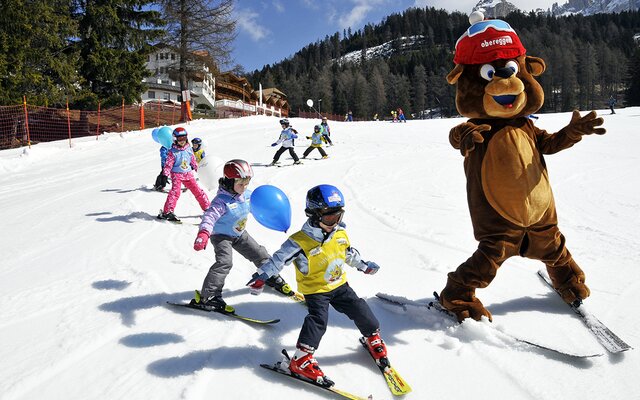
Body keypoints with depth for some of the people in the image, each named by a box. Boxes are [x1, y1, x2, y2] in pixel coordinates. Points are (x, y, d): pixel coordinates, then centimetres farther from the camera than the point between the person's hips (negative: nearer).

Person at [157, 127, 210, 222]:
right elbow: (168, 164, -10)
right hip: (177, 174, -4)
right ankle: (167, 212, -18)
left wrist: (198, 169, 23)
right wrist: (165, 175, -19)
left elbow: (193, 160, 18)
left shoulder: (189, 149, 5)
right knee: (175, 192, -20)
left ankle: (207, 208, 15)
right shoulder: (172, 151, -9)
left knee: (197, 191, 4)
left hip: (188, 174, 4)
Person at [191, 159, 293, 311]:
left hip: (240, 234, 7)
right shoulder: (222, 201, -30)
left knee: (259, 253, 14)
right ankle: (206, 297, -20)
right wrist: (203, 234, -57)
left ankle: (273, 279, 38)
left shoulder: (247, 195, -7)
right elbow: (209, 217, -41)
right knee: (224, 262, -25)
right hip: (221, 236, -7)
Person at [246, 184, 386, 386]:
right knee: (318, 319, -19)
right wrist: (262, 275, -32)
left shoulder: (340, 233, -2)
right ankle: (301, 359, -8)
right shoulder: (300, 241, -22)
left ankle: (373, 339, 32)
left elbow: (349, 252, 17)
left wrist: (363, 265, 25)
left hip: (339, 284, 6)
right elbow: (280, 258, -23)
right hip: (315, 289, -6)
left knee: (359, 310, 6)